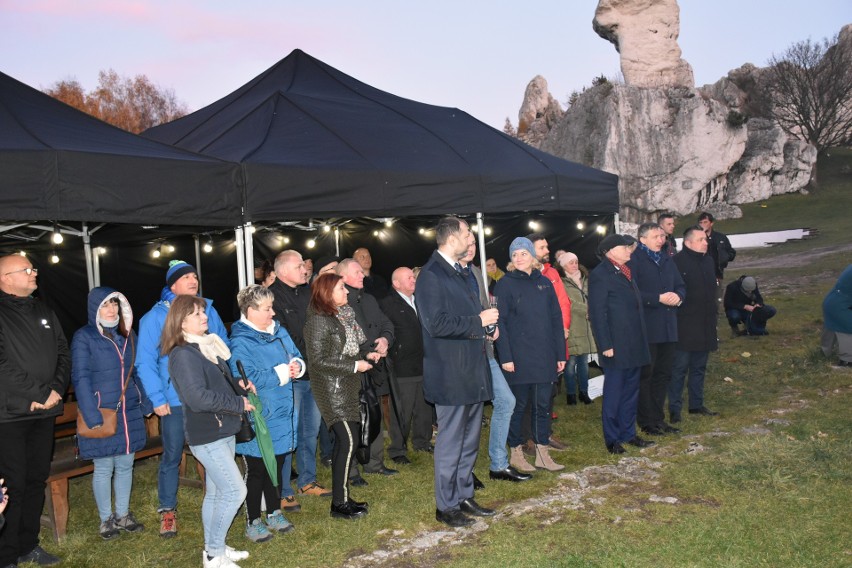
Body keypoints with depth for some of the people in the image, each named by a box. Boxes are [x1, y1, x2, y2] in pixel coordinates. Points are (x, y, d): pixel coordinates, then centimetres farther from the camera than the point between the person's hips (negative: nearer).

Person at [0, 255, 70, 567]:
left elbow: (63, 354, 11)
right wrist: (42, 393, -15)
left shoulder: (44, 313, 14)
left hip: (44, 412, 6)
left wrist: (56, 390, -5)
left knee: (37, 481, 13)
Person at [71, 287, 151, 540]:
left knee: (125, 465, 12)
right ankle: (106, 519, 21)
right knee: (104, 468, 5)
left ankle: (123, 514, 26)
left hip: (129, 413, 5)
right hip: (102, 414, -5)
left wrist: (146, 404, 7)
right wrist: (92, 416, -17)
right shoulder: (84, 337, -8)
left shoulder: (128, 335, 9)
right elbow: (81, 378, -11)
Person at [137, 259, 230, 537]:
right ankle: (167, 510, 24)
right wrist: (157, 398, -12)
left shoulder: (208, 310, 5)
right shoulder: (156, 316, -5)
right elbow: (145, 362, -7)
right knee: (171, 456, 7)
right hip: (175, 401, -3)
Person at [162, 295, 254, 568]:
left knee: (216, 492, 17)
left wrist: (237, 384, 4)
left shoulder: (208, 346, 9)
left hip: (223, 430, 9)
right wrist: (239, 403, -18)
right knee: (235, 490, -7)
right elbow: (199, 398, -25)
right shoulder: (183, 354, -18)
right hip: (206, 435, -9)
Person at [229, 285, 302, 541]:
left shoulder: (279, 331, 7)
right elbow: (246, 380, -27)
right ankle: (253, 522, 21)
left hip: (282, 413, 7)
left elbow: (297, 357, 16)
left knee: (278, 465, 18)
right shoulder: (240, 342, -18)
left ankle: (274, 513, 34)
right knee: (257, 471, 5)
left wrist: (297, 366, -8)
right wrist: (281, 373, -20)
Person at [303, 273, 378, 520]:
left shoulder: (343, 316, 12)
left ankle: (342, 497, 21)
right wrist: (355, 366, -17)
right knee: (348, 440, -10)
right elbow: (319, 360, -18)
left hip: (347, 388, 9)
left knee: (347, 439, 11)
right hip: (332, 388, -9)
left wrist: (366, 356, 5)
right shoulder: (319, 320, -15)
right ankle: (339, 503, 0)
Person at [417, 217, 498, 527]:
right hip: (450, 374, -9)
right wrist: (478, 321, -17)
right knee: (450, 441, 1)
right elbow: (437, 324, -23)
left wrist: (485, 323, 8)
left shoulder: (457, 272, 16)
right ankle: (445, 506, 14)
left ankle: (464, 496, 30)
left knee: (470, 440, 17)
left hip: (472, 371, 9)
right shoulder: (431, 275, -15)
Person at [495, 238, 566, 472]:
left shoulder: (544, 283, 10)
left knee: (543, 405, 9)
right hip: (518, 358, -4)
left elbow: (556, 319, 11)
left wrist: (560, 353, 7)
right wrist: (505, 357, -14)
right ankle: (516, 453, 17)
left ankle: (542, 453, 18)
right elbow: (500, 323, -7)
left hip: (544, 357, 4)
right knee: (518, 405, 5)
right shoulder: (505, 284, -3)